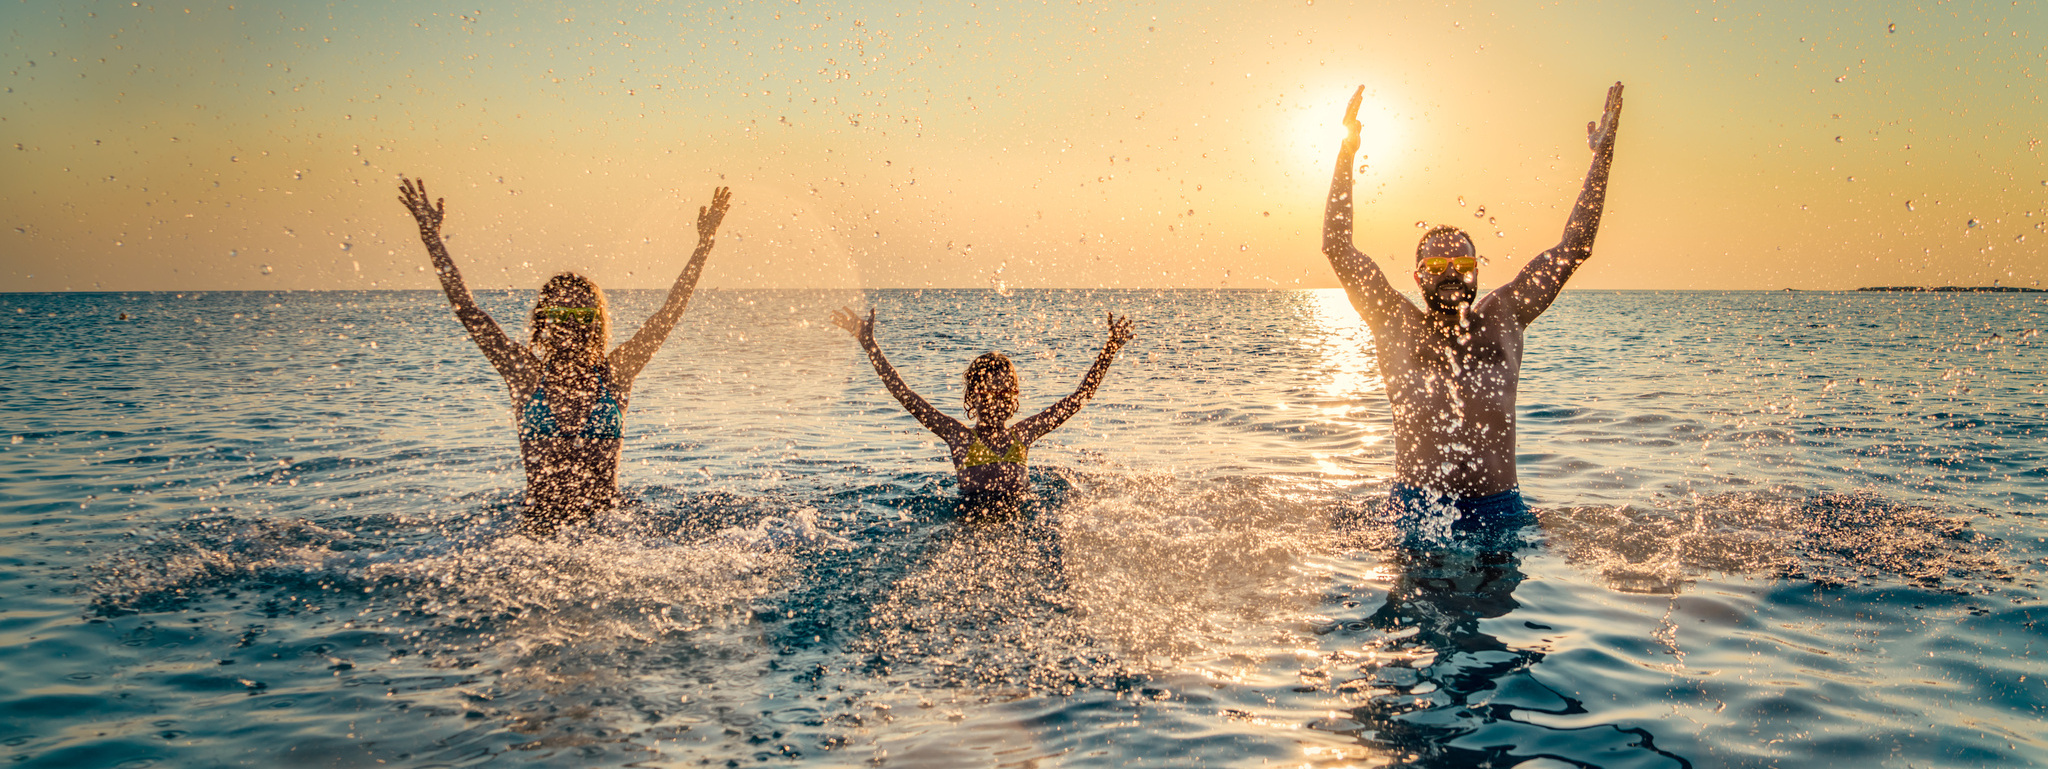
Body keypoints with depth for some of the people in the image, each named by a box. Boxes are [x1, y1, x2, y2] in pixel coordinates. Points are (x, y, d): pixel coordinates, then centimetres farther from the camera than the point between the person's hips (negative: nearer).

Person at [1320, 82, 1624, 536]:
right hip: (1418, 510, -2)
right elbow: (1337, 248, 2)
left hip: (1500, 510, 3)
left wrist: (1601, 159, 12)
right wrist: (1347, 155, -1)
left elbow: (1573, 248, 15)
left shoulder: (1502, 319, 12)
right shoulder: (1397, 325, 5)